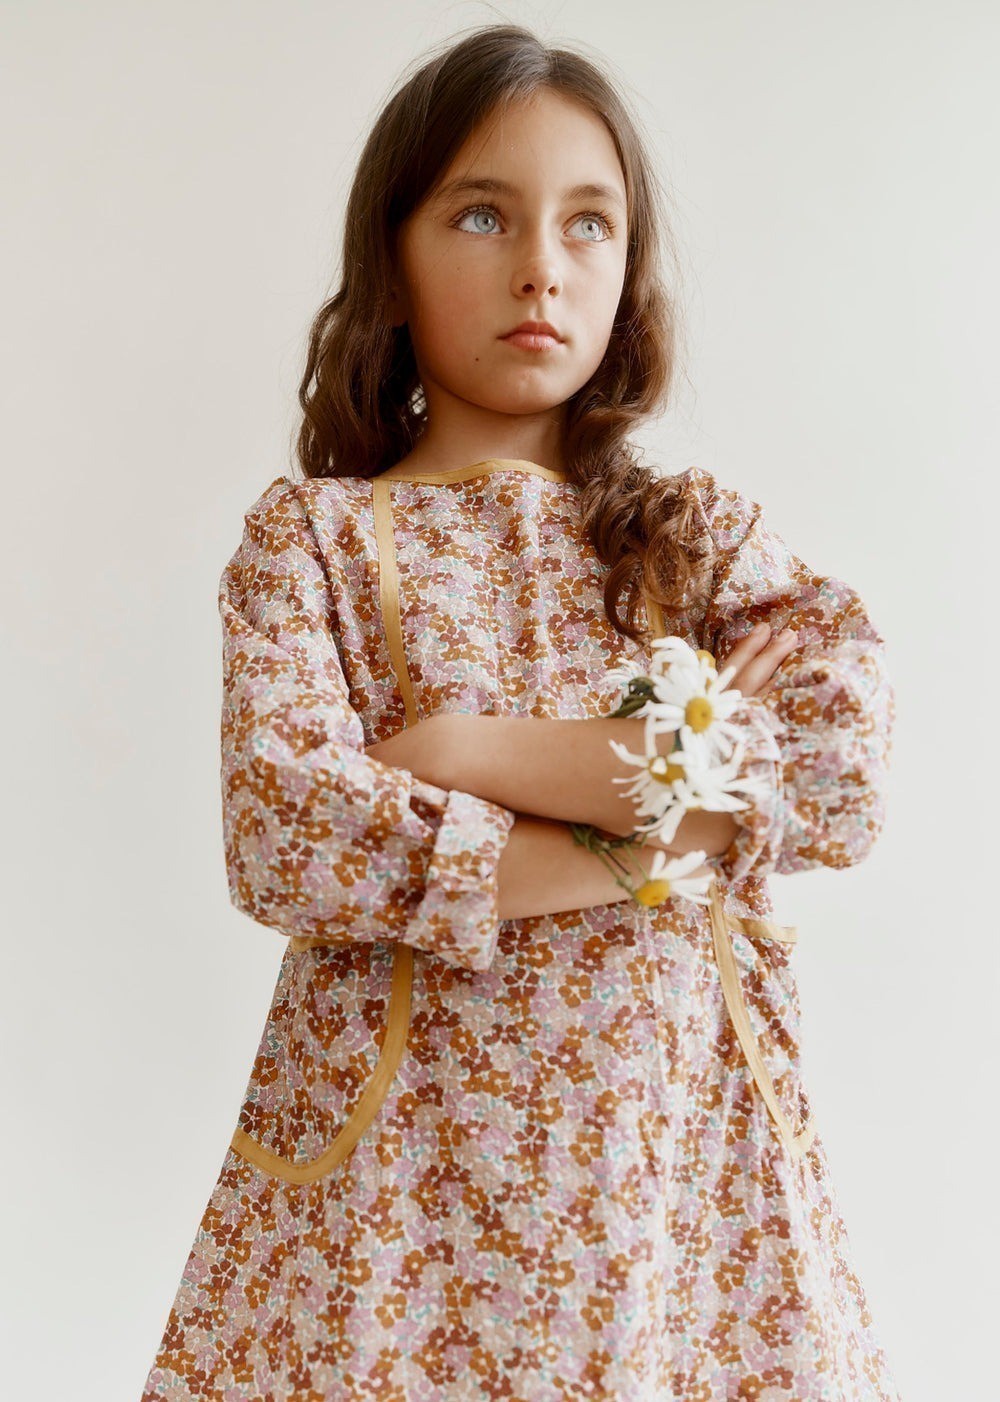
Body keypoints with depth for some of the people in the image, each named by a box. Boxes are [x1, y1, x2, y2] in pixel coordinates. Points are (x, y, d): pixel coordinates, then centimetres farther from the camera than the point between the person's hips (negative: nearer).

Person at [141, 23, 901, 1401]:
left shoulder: (703, 533, 6)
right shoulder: (311, 534, 1)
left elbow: (848, 775, -10)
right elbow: (281, 837, -14)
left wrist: (481, 754, -14)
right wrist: (668, 821, -14)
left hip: (678, 1131, 2)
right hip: (406, 1149, -1)